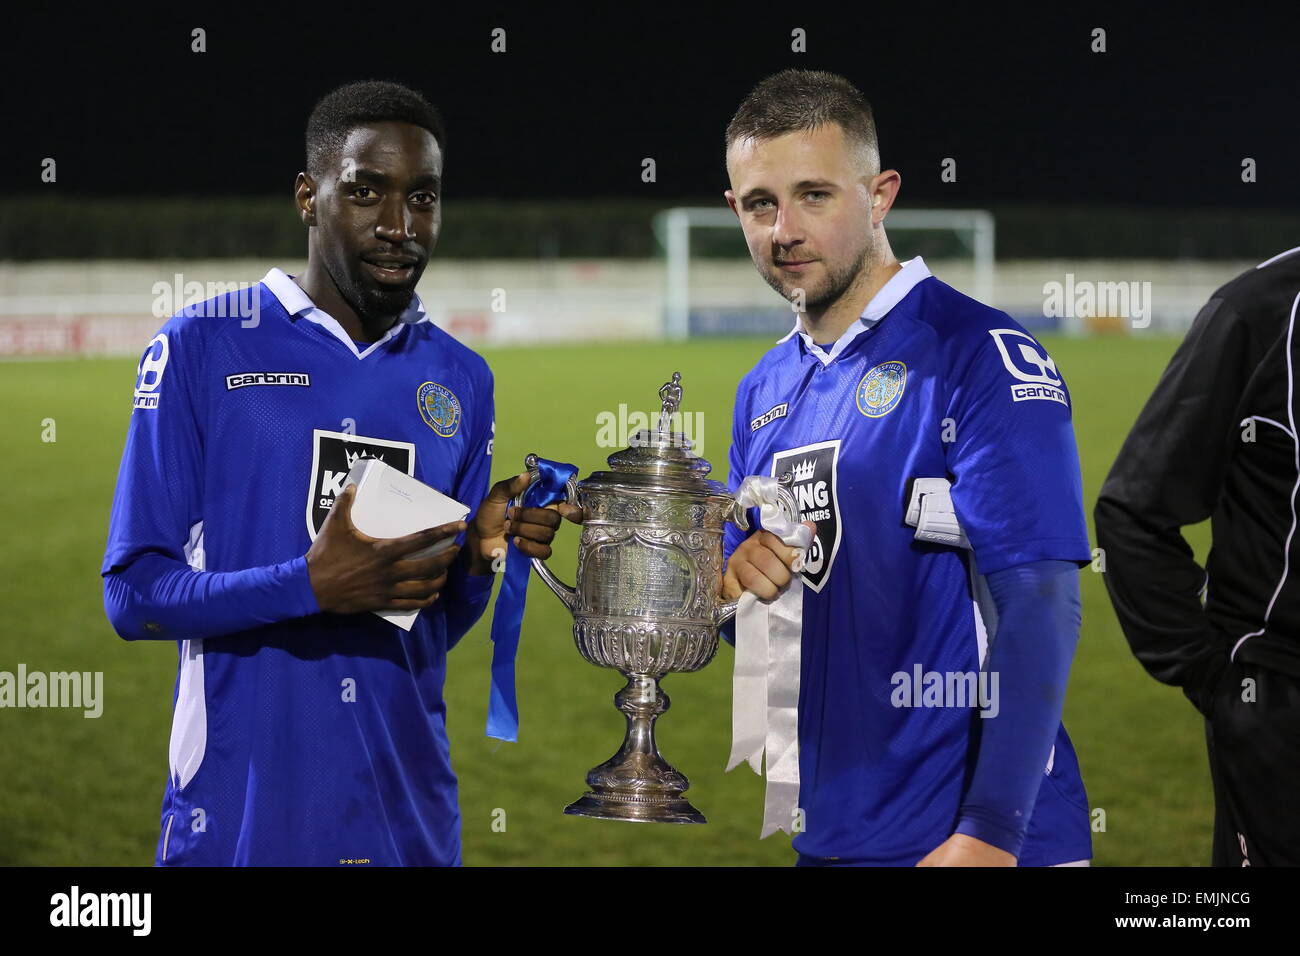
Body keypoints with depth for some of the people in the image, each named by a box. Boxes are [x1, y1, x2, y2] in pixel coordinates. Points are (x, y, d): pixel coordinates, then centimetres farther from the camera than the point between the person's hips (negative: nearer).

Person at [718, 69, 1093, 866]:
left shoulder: (982, 357, -11)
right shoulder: (766, 390, 10)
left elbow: (1037, 610, -18)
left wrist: (991, 833, -24)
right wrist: (733, 586, -5)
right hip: (823, 832, 7)